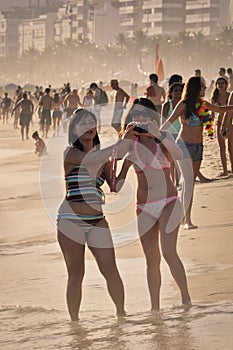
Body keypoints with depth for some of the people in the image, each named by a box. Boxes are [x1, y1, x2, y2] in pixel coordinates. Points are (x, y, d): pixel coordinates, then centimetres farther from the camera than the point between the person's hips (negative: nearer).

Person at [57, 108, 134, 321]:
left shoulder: (103, 156, 11)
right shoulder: (71, 153, -6)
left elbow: (116, 187, 7)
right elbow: (91, 159, -25)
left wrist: (126, 166, -8)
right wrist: (124, 142, -25)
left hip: (97, 221, 4)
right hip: (71, 220, -4)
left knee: (111, 272, 0)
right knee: (76, 274, 0)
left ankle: (121, 312, 16)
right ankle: (74, 320, 9)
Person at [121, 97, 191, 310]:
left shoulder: (164, 138, -1)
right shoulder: (131, 143, 8)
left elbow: (179, 155, -21)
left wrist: (158, 135, -31)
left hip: (168, 203, -3)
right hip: (144, 206, 3)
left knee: (168, 251, -20)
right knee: (152, 260, 5)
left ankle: (186, 299, -11)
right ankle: (155, 308, 12)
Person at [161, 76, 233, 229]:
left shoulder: (202, 104, 7)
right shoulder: (183, 105, -11)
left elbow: (220, 109, 22)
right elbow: (169, 122, -12)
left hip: (198, 146, 6)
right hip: (185, 145, -6)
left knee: (191, 182, 7)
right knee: (189, 181, -14)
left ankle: (184, 215, 14)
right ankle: (187, 220, -17)